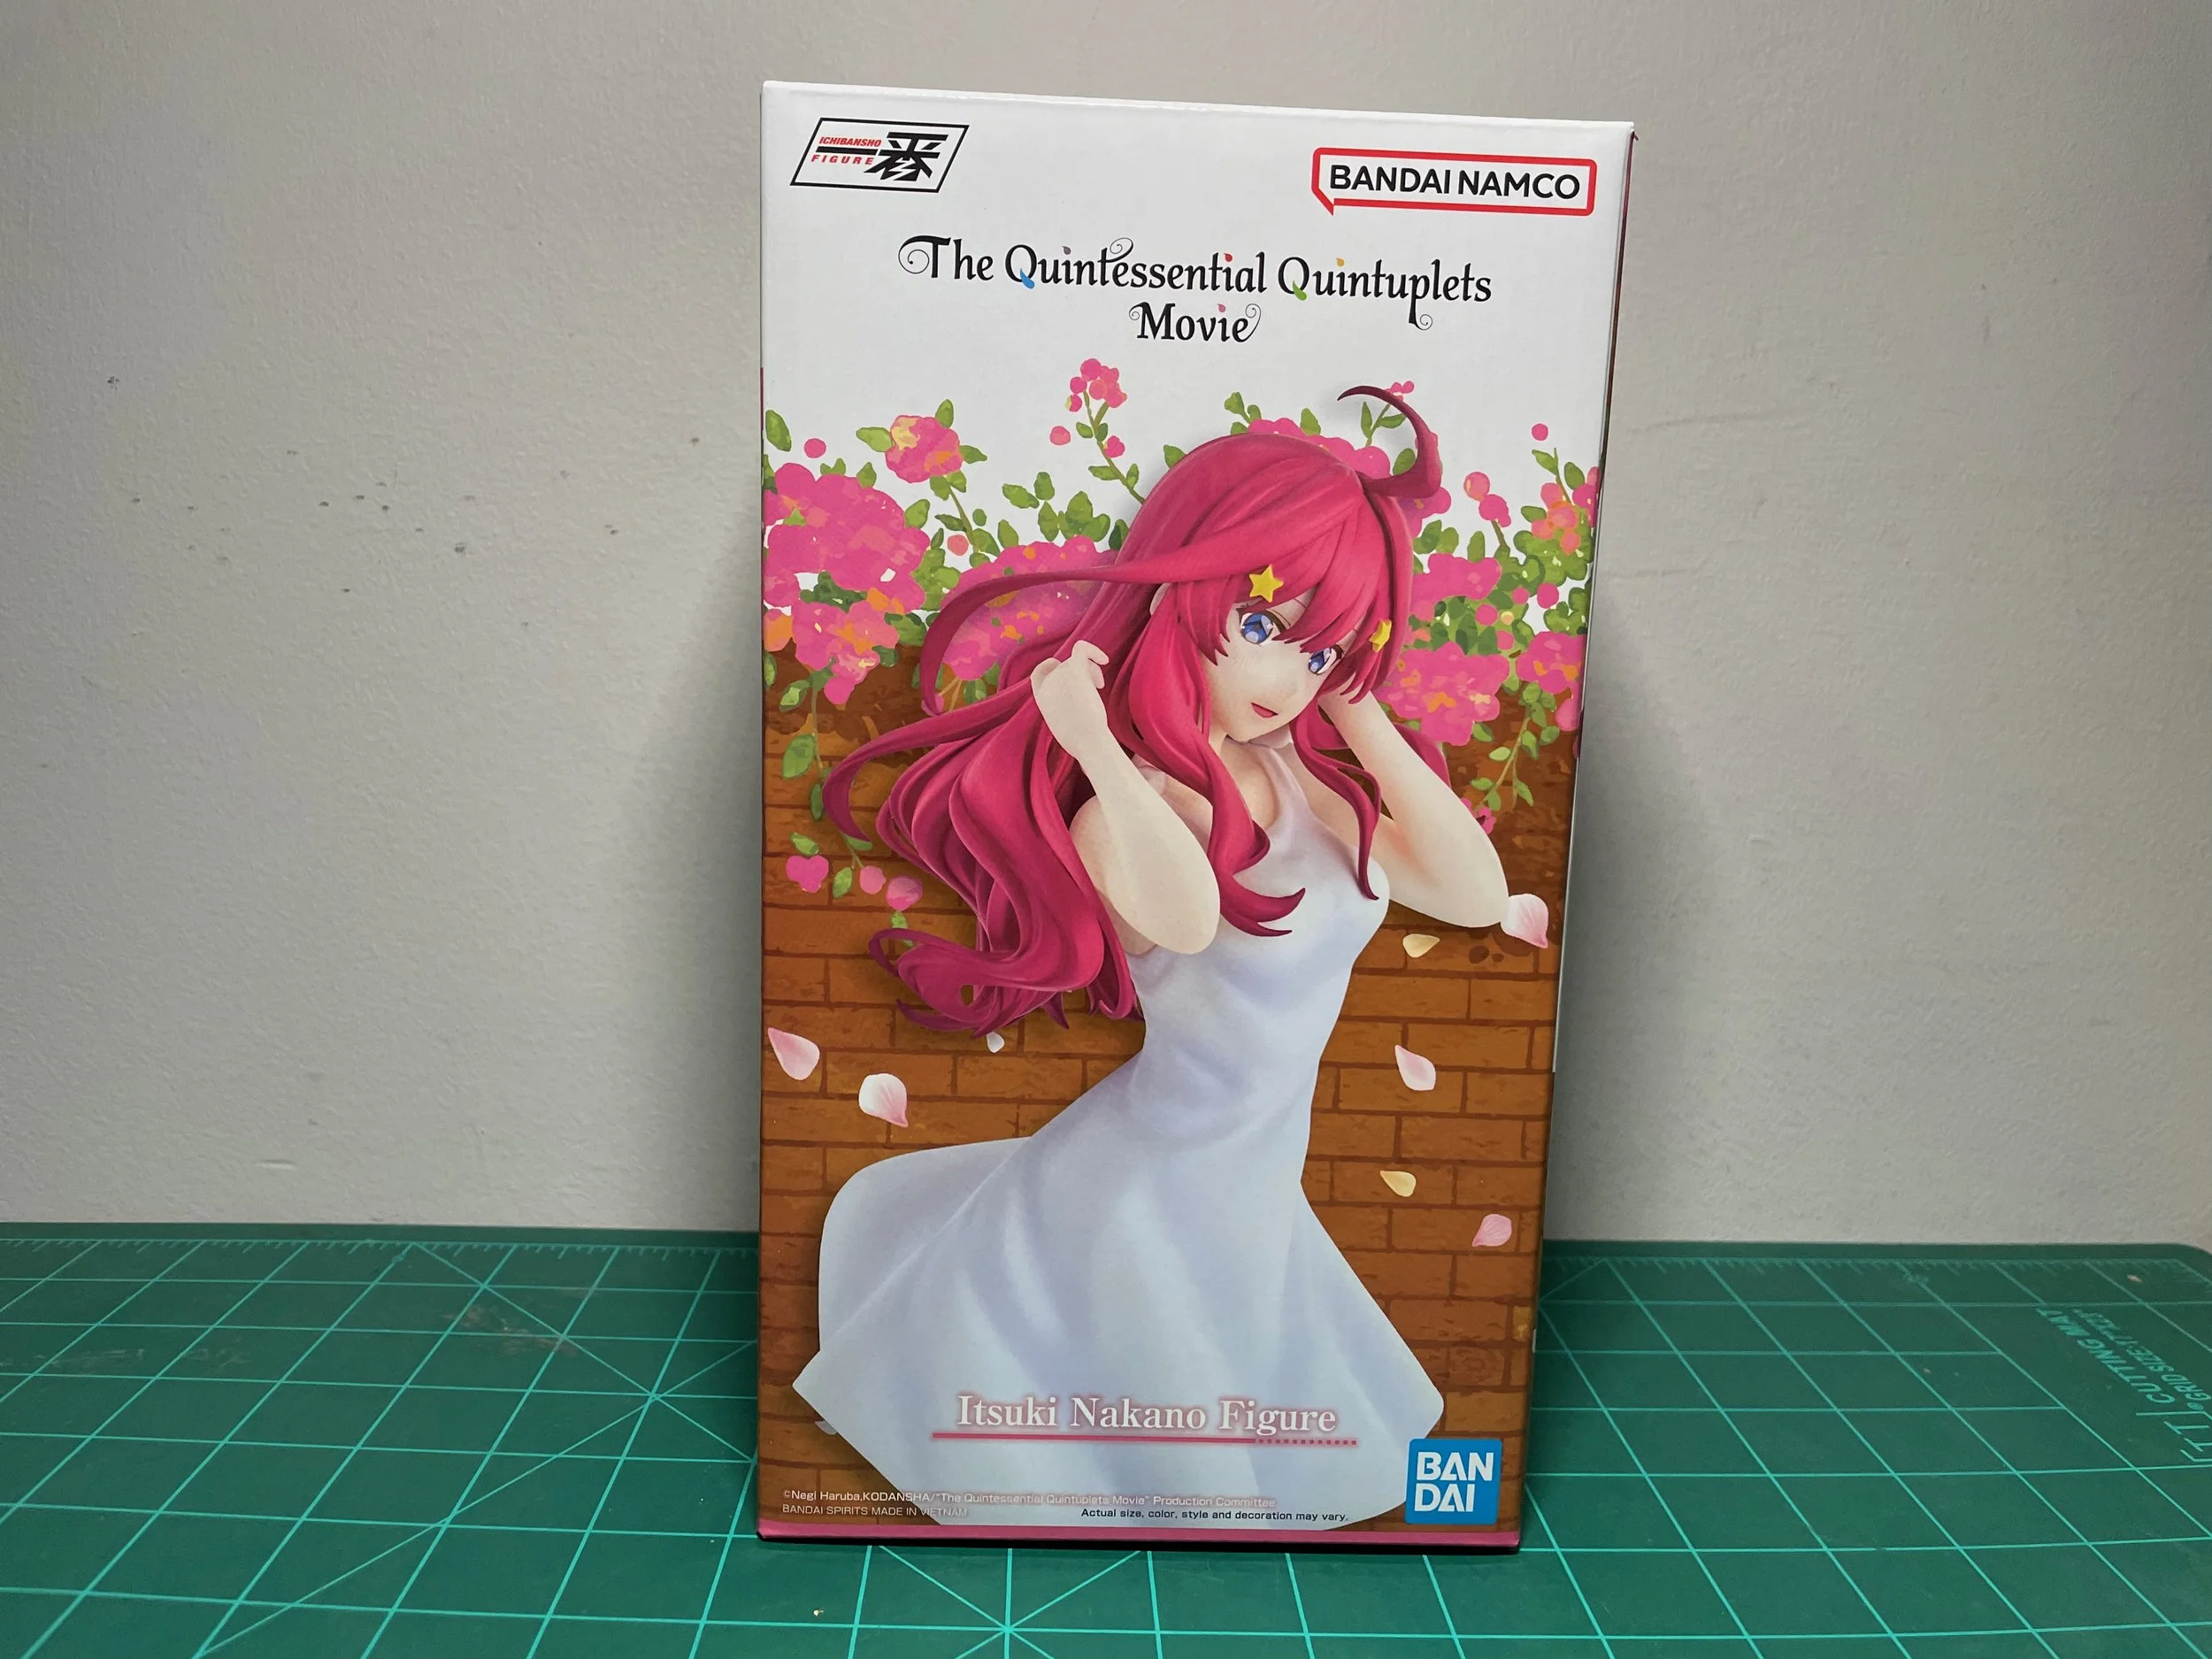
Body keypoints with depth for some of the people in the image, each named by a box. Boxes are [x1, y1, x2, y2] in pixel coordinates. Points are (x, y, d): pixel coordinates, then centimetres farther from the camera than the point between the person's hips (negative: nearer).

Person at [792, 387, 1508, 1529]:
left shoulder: (1302, 775, -4)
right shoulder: (1126, 804, -25)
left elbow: (1475, 892, -8)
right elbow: (1186, 912, -49)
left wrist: (1369, 725, -12)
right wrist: (1091, 740, -37)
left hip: (1259, 1195, 7)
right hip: (1152, 1191, -7)